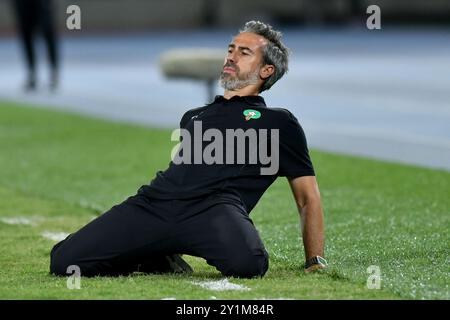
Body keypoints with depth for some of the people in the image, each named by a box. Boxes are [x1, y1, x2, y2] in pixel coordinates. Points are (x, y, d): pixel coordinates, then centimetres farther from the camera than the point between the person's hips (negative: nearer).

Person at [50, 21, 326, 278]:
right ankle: (157, 261, 5)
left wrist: (316, 262, 9)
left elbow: (308, 197, 19)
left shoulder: (278, 122, 22)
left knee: (246, 263, -41)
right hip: (154, 201, 4)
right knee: (64, 262, -18)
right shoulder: (193, 117, 35)